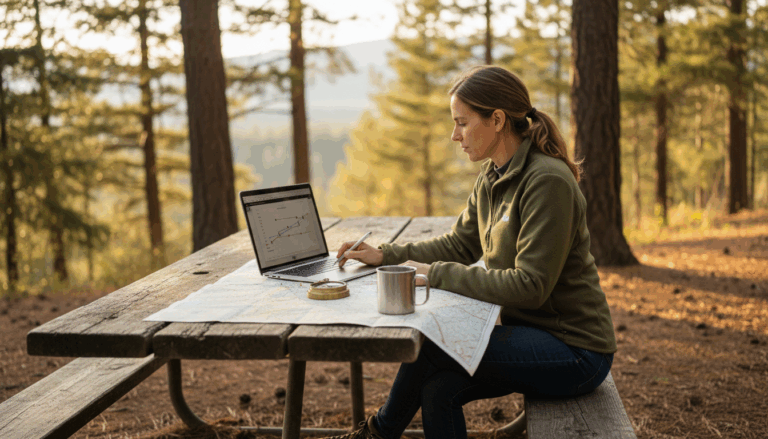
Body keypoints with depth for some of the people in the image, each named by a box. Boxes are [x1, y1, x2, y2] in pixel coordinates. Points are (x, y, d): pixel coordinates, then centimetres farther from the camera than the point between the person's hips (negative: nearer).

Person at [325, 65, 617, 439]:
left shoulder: (547, 182, -21)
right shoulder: (493, 179, 6)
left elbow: (529, 286, -25)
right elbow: (458, 246, 14)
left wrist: (436, 274, -22)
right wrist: (385, 255, 2)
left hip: (574, 352, -7)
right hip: (535, 334, 8)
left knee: (430, 344, -15)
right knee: (438, 389, -12)